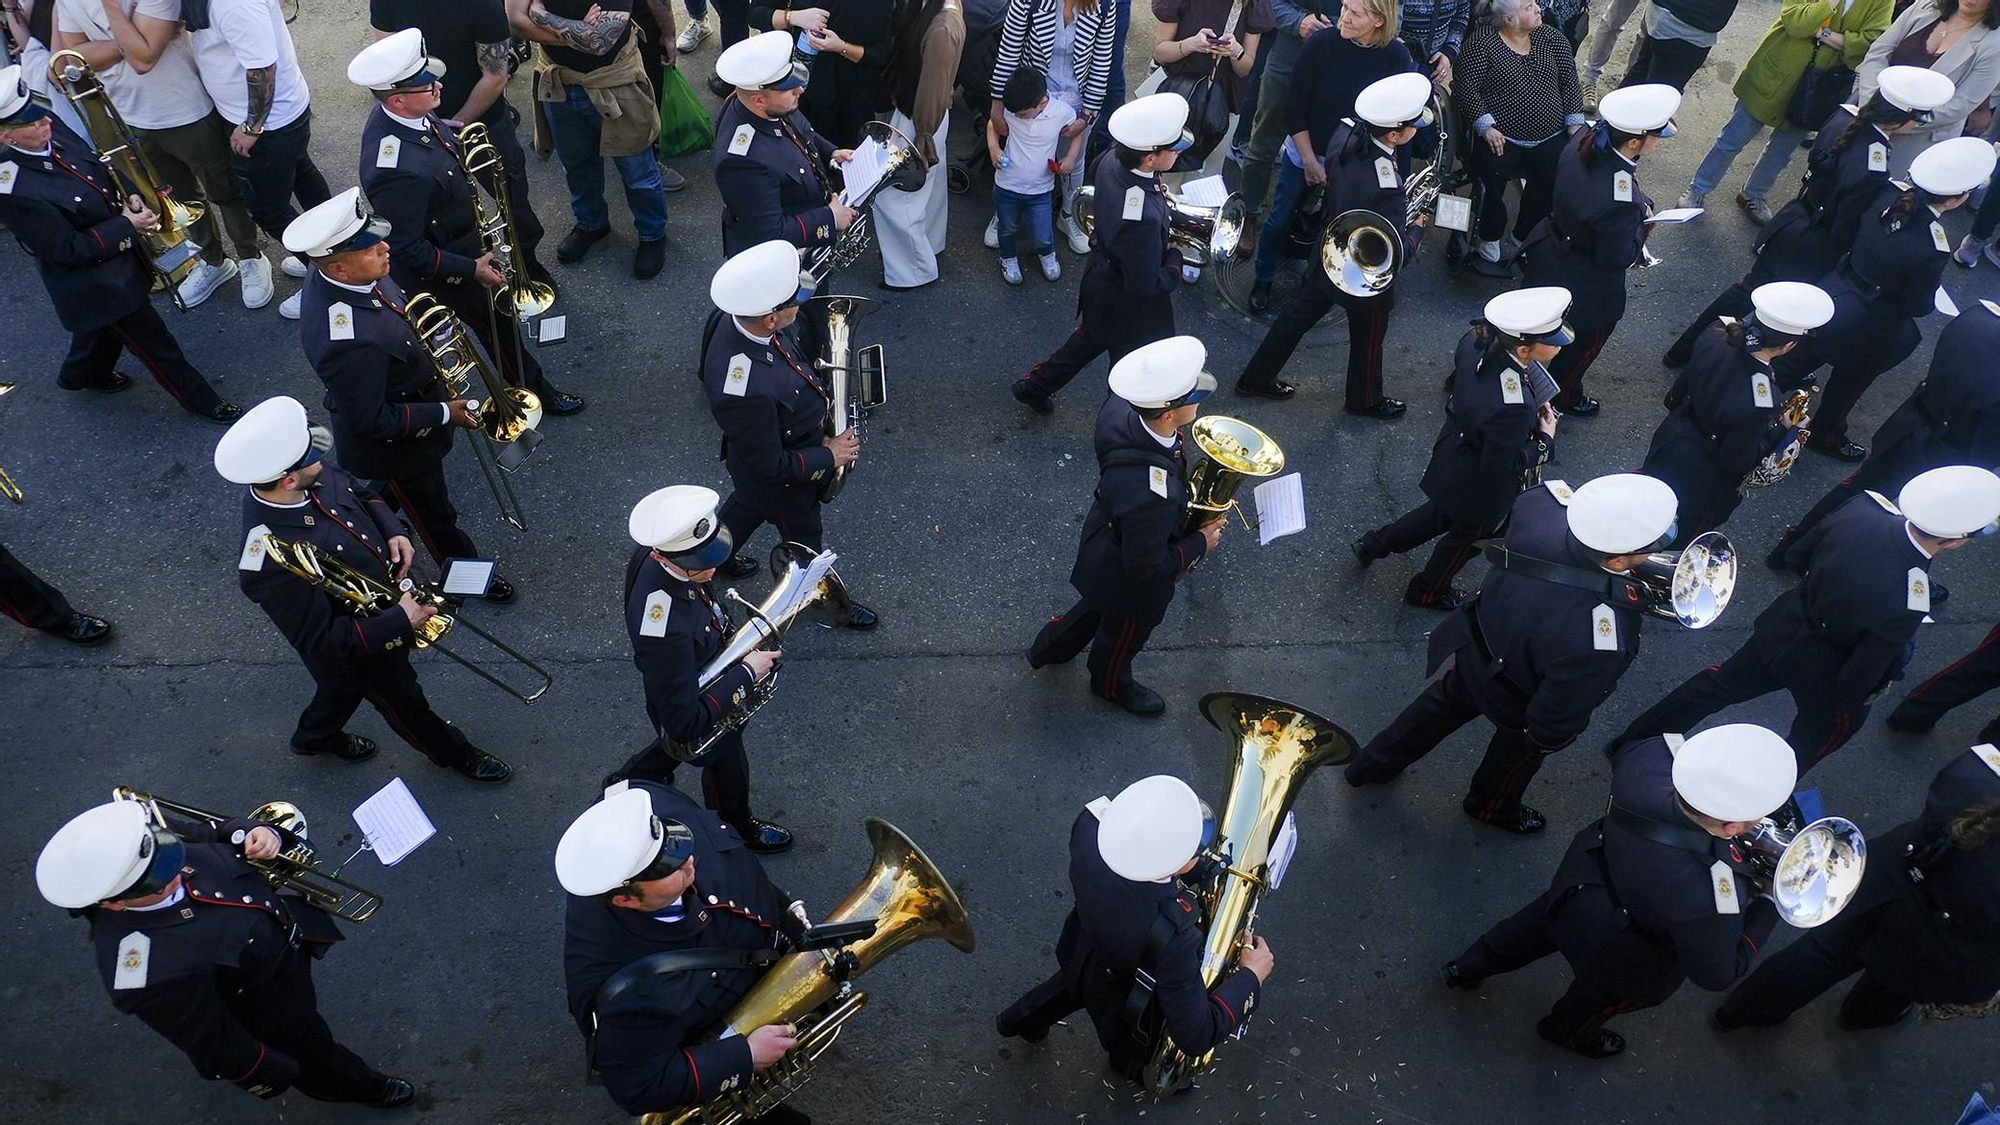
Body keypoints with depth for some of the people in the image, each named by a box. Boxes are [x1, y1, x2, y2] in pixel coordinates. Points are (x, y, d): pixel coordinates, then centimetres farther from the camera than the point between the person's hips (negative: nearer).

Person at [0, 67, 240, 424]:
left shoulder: (48, 127, -14)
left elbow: (96, 169, 4)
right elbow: (67, 250, -26)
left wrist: (127, 197, -13)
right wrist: (127, 227, -24)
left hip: (115, 249, 8)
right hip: (95, 282, -8)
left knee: (106, 325, 32)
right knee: (155, 342, 8)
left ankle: (82, 374, 59)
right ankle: (202, 401, 28)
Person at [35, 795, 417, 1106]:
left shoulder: (154, 839, -27)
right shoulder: (152, 973, -42)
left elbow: (220, 838, -5)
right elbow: (216, 1047, -26)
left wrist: (261, 835, -28)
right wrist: (277, 1075, -11)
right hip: (274, 1006, -5)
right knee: (314, 1053, 25)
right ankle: (365, 1088, 55)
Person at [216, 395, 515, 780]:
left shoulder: (312, 477, -21)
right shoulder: (274, 564, -42)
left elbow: (359, 493, 2)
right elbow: (323, 643, -34)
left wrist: (393, 531, -14)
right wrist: (400, 620, -33)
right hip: (364, 646, -7)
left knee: (344, 686, 34)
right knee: (405, 703, 22)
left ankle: (314, 738, 64)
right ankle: (456, 754, 50)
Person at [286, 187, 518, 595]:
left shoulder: (333, 273, -17)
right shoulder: (349, 342, -44)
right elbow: (373, 422, -31)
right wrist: (445, 414, -23)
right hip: (394, 446, -8)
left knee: (384, 499, 35)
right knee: (434, 516, 21)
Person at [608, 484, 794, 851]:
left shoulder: (651, 555, -23)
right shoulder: (665, 630, -48)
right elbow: (687, 724, -41)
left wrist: (725, 628, -5)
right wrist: (746, 672, -34)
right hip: (701, 718, -6)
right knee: (727, 770, 27)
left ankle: (629, 780, 66)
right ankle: (736, 828, 59)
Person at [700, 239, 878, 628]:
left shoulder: (732, 317, -23)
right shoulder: (747, 391, -47)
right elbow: (770, 467, -32)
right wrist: (829, 456, -19)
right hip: (779, 480, -7)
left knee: (749, 503, 37)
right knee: (805, 540, 23)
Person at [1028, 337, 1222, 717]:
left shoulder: (1120, 408, -26)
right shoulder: (1150, 495, -48)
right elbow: (1146, 566, -31)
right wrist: (1200, 543, -16)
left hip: (1106, 536, 6)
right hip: (1131, 581, -6)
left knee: (1099, 605, 36)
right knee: (1124, 635, 28)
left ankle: (1050, 647, 62)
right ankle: (1112, 685, 60)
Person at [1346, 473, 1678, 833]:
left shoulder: (1541, 504, -33)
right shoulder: (1599, 645, -45)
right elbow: (1553, 724, -28)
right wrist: (1550, 738, -7)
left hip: (1472, 648, 4)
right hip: (1516, 704, -4)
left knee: (1446, 702, 34)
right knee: (1523, 747, 31)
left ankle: (1373, 765, 58)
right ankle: (1492, 805, 64)